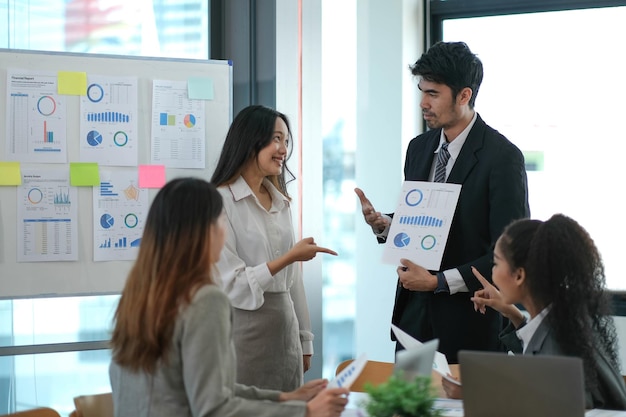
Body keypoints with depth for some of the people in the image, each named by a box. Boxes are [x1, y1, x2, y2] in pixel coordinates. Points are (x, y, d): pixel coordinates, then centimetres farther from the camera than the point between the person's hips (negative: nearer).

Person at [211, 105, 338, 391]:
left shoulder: (281, 203, 13)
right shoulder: (220, 202, -11)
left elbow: (293, 280, 14)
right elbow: (231, 284, -15)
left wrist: (305, 341, 14)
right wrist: (289, 257, -17)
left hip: (285, 332, 7)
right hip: (245, 332, -7)